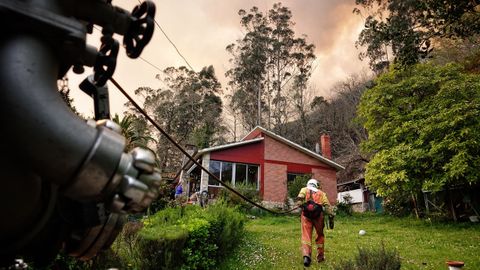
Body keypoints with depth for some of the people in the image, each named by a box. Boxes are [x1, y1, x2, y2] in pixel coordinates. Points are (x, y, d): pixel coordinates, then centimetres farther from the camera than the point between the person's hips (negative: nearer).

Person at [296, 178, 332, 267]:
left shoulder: (304, 189, 22)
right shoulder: (321, 193, 25)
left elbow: (299, 197, -3)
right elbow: (327, 205, 9)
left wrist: (300, 205, -11)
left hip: (306, 214, -1)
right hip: (318, 214, 1)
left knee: (306, 236, -4)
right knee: (320, 235, 19)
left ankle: (306, 256, -21)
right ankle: (320, 256, 24)